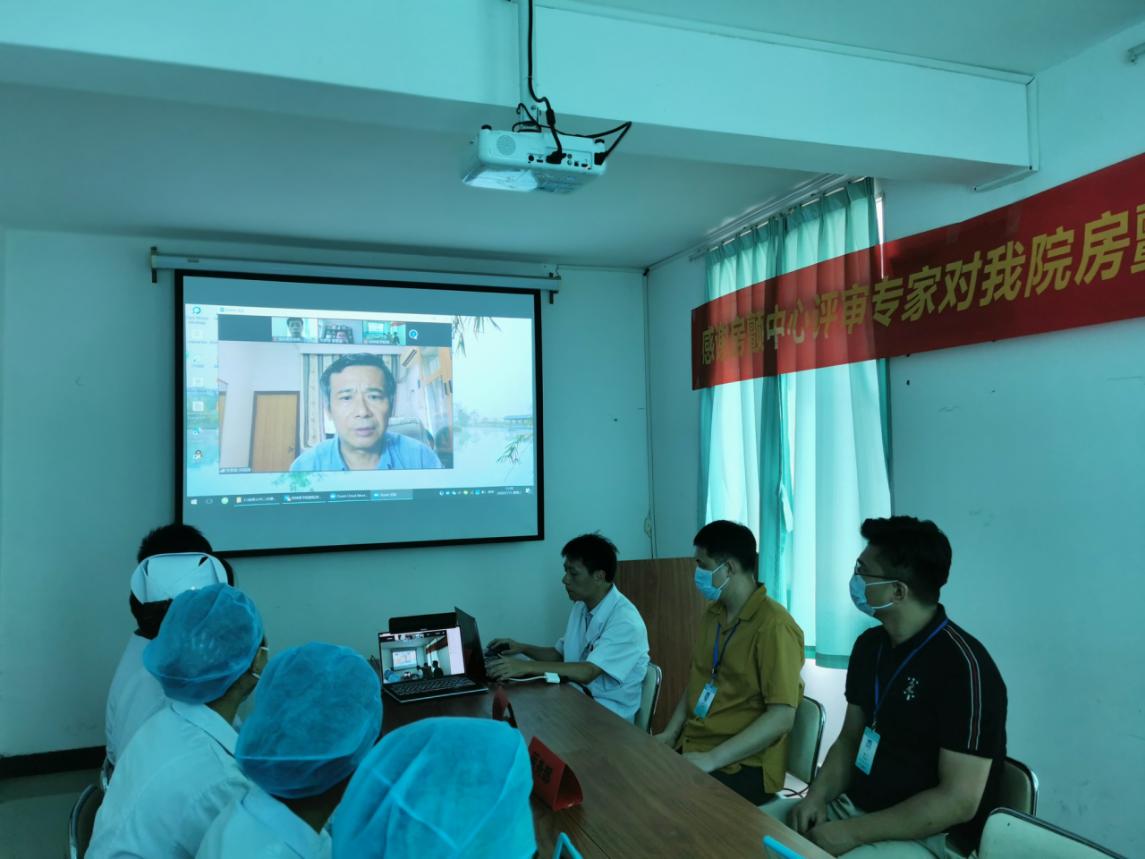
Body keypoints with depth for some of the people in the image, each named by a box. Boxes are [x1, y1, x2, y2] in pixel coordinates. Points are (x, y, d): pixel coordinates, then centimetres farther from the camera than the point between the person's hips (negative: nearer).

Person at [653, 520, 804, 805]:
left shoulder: (773, 626, -16)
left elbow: (782, 716, -21)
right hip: (691, 748, 7)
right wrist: (670, 733, 4)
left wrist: (711, 759, -23)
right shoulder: (712, 615, 10)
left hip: (743, 765, -7)